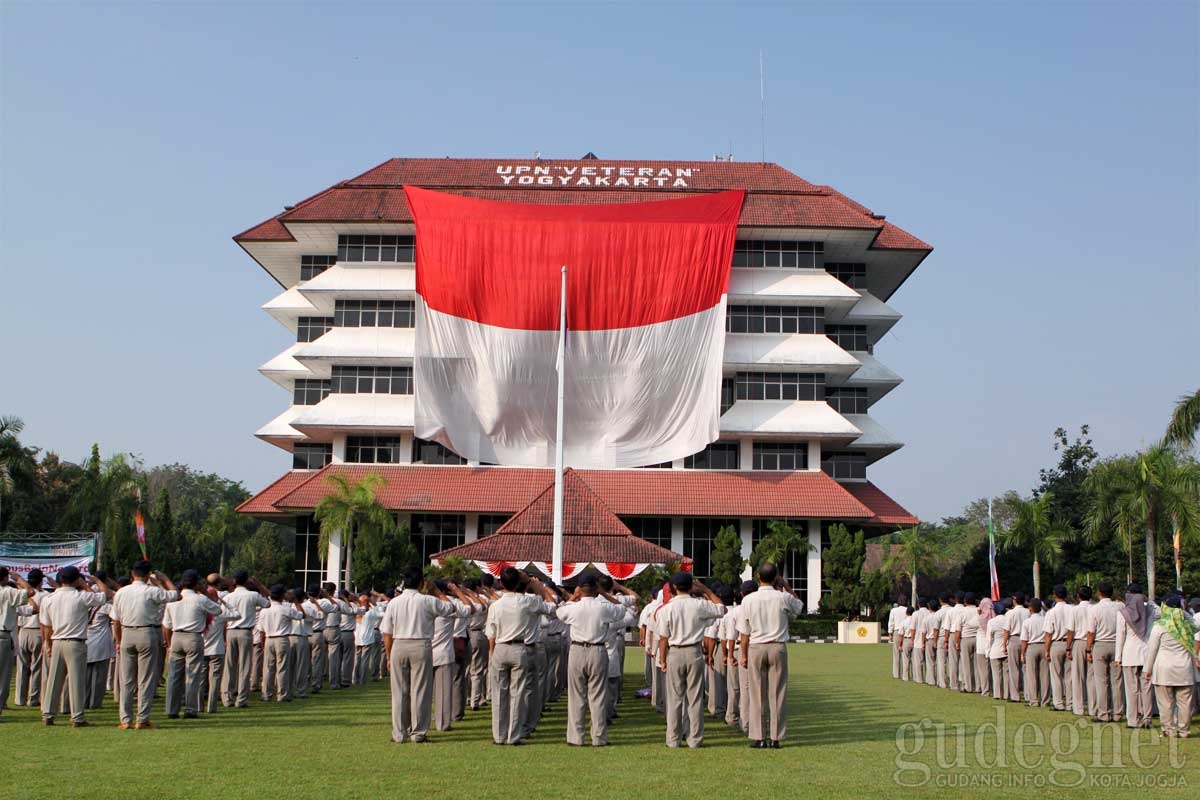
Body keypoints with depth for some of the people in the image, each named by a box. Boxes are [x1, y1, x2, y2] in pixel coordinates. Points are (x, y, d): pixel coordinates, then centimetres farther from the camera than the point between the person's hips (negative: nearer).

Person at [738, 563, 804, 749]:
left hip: (756, 648, 0)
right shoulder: (783, 598, -7)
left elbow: (745, 632, -1)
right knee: (778, 693, 5)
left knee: (757, 694, 5)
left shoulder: (748, 600, -6)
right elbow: (800, 607, 16)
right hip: (778, 647, 0)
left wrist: (744, 655, 9)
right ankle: (777, 737, 6)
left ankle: (758, 737, 5)